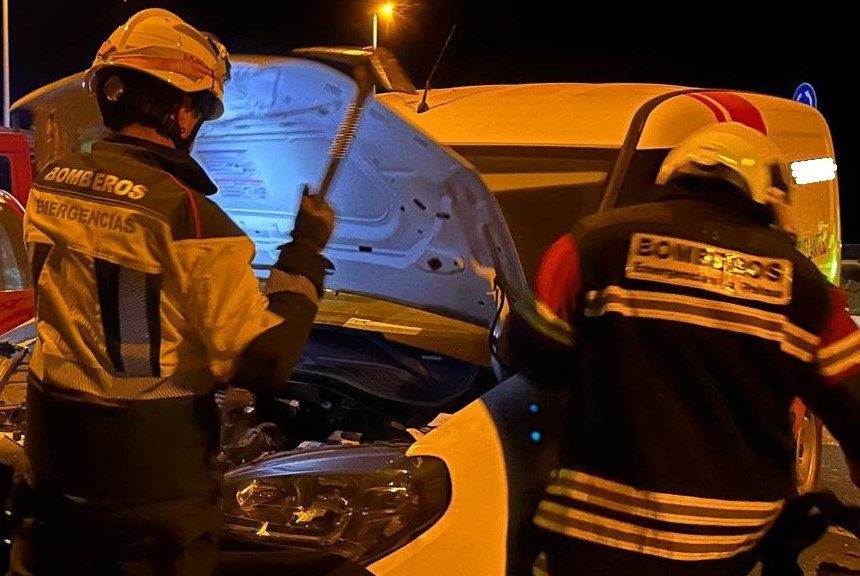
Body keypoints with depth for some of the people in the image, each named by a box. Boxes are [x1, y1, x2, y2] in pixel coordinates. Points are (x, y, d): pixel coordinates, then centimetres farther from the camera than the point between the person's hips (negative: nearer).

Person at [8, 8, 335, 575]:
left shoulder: (51, 183, -1)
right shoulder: (189, 216, -23)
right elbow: (263, 362, -21)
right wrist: (307, 251, -11)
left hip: (55, 450, 6)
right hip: (152, 473, -6)